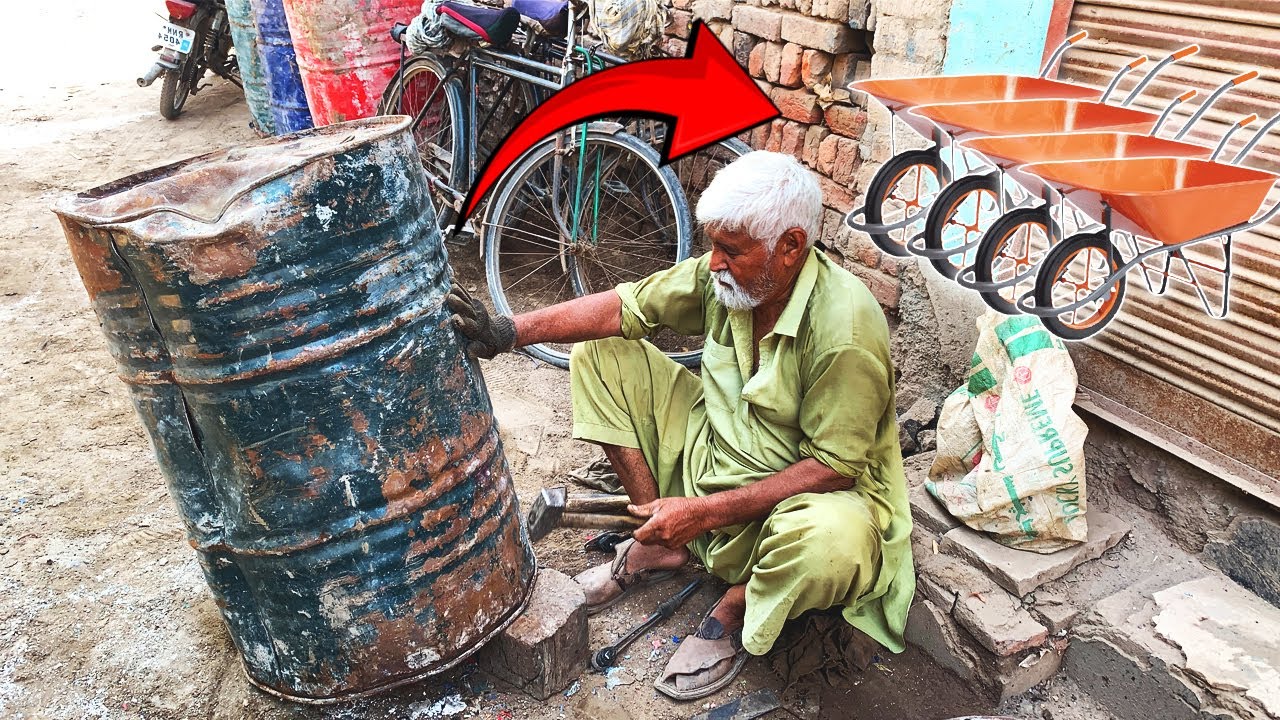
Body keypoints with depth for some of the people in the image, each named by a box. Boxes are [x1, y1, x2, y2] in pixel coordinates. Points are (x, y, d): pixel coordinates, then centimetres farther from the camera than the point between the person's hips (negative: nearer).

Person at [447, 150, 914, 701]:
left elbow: (834, 466, -25)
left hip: (802, 490, -6)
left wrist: (707, 512, -29)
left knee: (835, 544, -42)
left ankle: (731, 613, -5)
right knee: (601, 355, -2)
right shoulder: (726, 274, -10)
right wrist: (508, 331, -21)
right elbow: (624, 307, -9)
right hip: (712, 450, 6)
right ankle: (658, 546, 5)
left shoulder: (846, 328, -29)